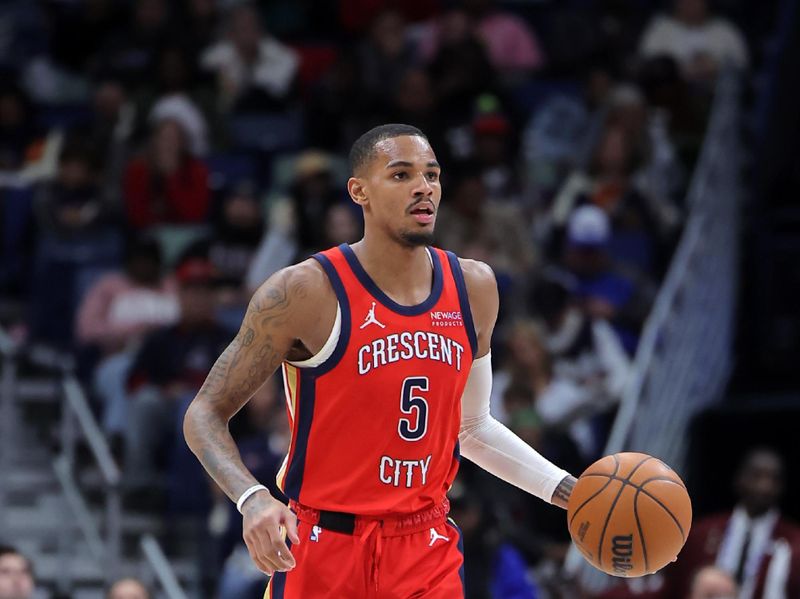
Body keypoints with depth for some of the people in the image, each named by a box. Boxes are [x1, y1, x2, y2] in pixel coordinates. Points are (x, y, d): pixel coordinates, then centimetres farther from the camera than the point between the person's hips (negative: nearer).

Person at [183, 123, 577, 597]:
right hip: (323, 552, -4)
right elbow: (205, 415, -9)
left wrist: (568, 491, 9)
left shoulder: (473, 288, 5)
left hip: (428, 552, 4)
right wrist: (253, 500, -26)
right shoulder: (306, 292, -12)